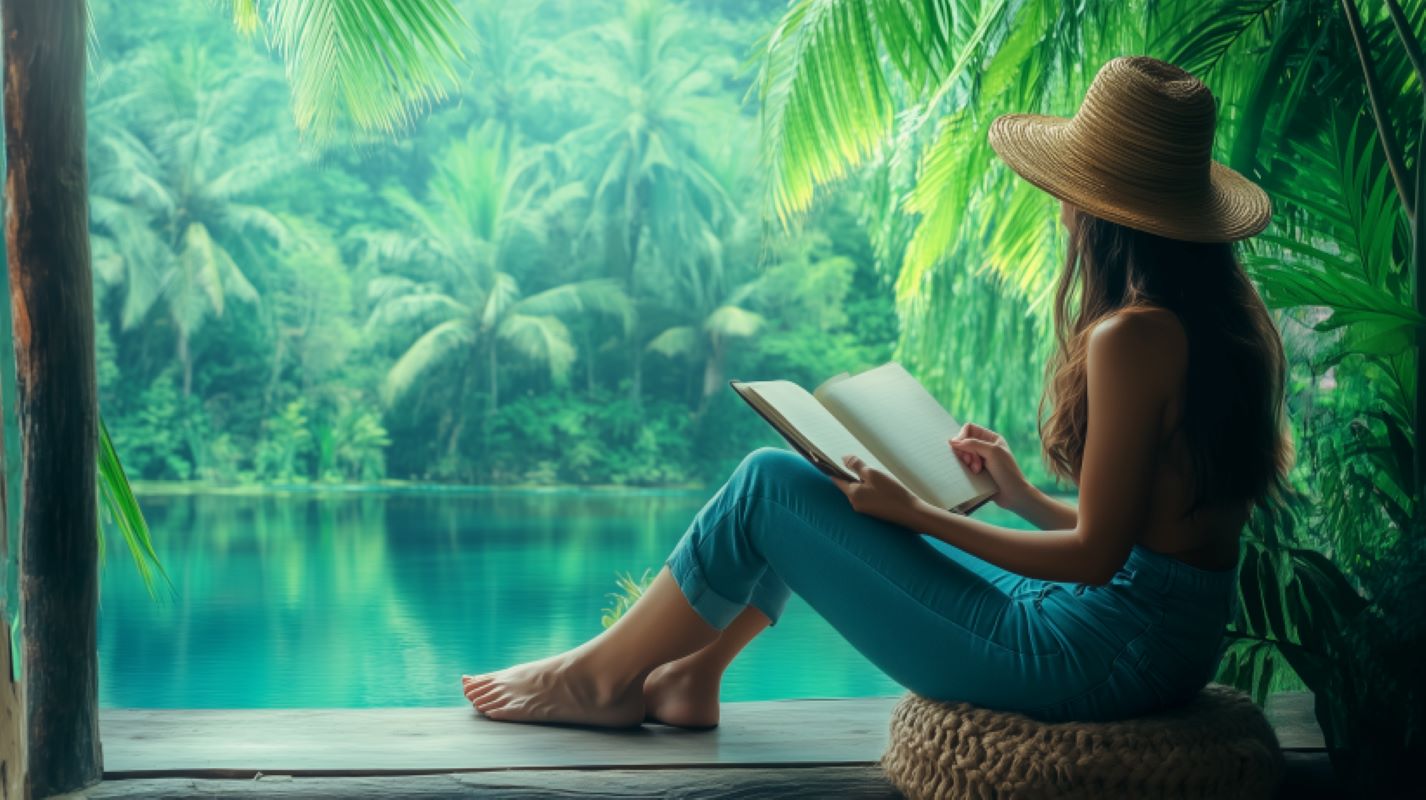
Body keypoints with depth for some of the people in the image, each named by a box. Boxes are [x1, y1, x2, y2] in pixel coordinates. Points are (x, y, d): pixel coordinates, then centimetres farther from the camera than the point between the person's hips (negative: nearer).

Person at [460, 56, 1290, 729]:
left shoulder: (1132, 336, -22)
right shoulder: (1232, 318, 5)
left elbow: (1094, 555, -20)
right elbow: (1149, 515, 11)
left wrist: (916, 513, -11)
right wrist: (1026, 498, 14)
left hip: (1092, 659, -9)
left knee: (770, 486, -2)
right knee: (835, 485, 18)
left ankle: (599, 675, 16)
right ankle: (692, 674, 28)